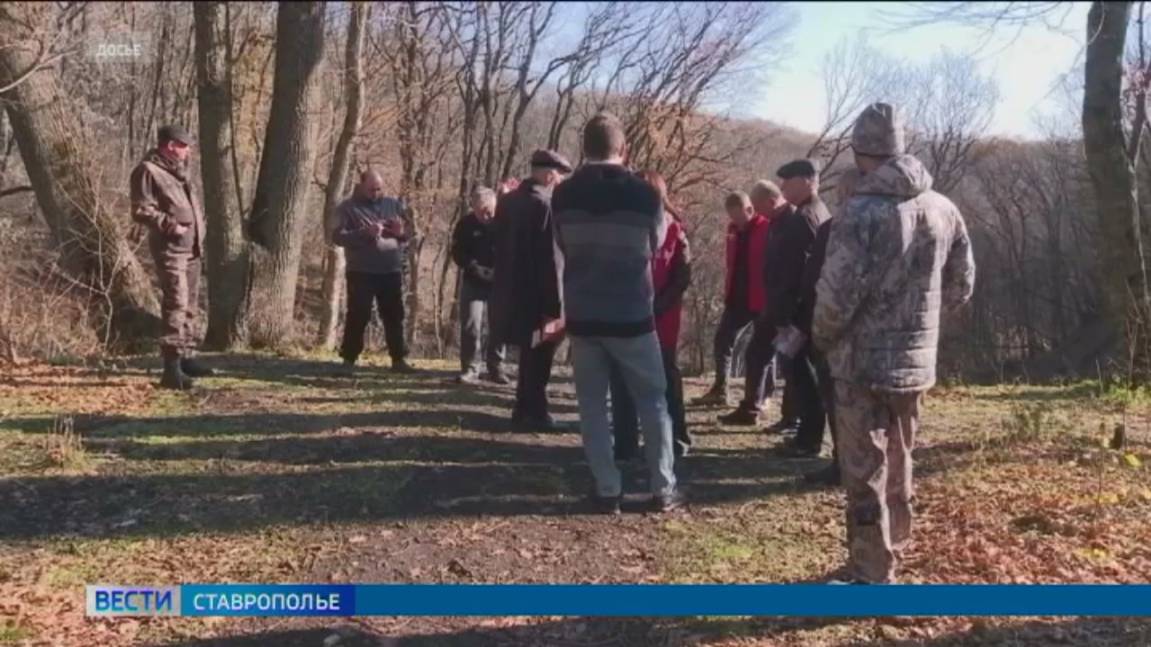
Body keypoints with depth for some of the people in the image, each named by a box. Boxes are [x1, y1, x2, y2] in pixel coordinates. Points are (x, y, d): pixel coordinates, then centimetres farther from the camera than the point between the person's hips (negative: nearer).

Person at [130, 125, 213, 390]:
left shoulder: (178, 169, 19)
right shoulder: (148, 171, -10)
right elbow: (141, 211, -16)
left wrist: (199, 237, 18)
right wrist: (170, 225, -25)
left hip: (191, 247, 9)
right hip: (170, 249, -9)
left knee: (191, 305, 15)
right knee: (176, 305, -15)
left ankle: (186, 357, 27)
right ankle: (171, 368, -15)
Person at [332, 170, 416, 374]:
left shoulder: (394, 205, 11)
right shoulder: (348, 208, -1)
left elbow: (411, 229, 14)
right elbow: (338, 236, -12)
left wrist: (402, 231, -11)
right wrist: (365, 233, -25)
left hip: (391, 271, 4)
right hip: (361, 272, -4)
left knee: (395, 316, 8)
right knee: (358, 317, -1)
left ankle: (398, 359, 16)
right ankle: (349, 359, 8)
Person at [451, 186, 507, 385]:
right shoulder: (466, 224, -3)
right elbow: (458, 253, -2)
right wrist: (476, 269, -14)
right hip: (474, 283, 0)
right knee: (471, 326, -5)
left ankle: (496, 369, 15)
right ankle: (469, 369, 4)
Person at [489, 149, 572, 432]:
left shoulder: (507, 200, 10)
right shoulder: (546, 204, -16)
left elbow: (499, 247, 14)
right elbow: (550, 258, -20)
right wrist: (555, 304, -18)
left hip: (509, 292, 8)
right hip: (536, 296, -8)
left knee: (530, 354, 18)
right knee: (539, 356, 3)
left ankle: (524, 411, 26)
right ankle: (534, 414, 8)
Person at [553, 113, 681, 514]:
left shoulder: (564, 196, -3)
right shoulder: (644, 194, -9)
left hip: (583, 317, 2)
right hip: (632, 316, -1)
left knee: (592, 405, 9)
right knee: (652, 401, 10)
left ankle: (607, 491, 8)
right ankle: (663, 489, 13)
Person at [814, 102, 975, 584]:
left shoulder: (862, 211, -17)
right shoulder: (943, 209, 3)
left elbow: (837, 293, -20)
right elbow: (961, 286, 10)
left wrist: (821, 338, -2)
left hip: (864, 362, -7)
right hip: (916, 361, 7)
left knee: (864, 472, 2)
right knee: (898, 464, 21)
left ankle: (870, 579, 10)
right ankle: (889, 557, 35)